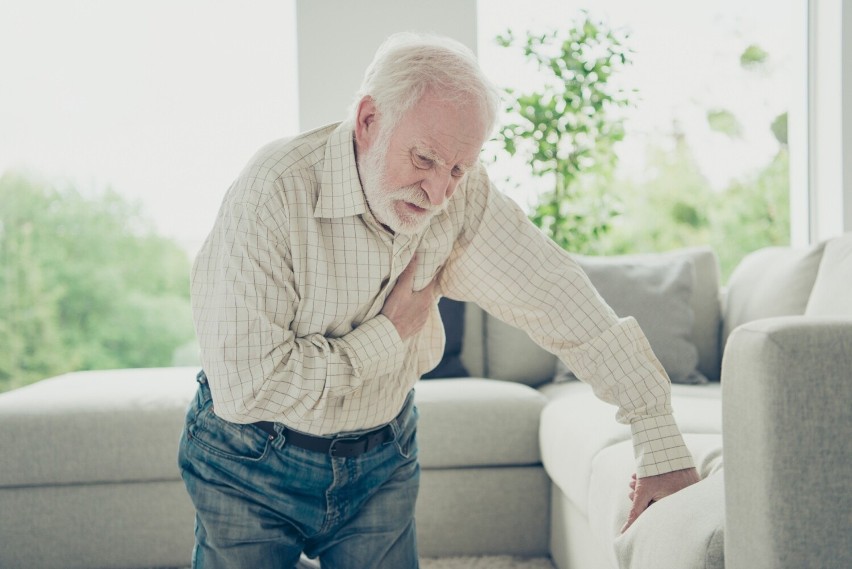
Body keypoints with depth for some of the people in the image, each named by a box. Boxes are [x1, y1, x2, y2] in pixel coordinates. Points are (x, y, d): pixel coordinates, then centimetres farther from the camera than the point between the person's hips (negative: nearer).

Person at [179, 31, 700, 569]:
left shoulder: (461, 194, -15)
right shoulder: (271, 194, -28)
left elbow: (558, 296, -14)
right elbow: (242, 387, -31)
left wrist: (662, 445, -17)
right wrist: (391, 333, -24)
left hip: (383, 456, 4)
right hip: (254, 462, -3)